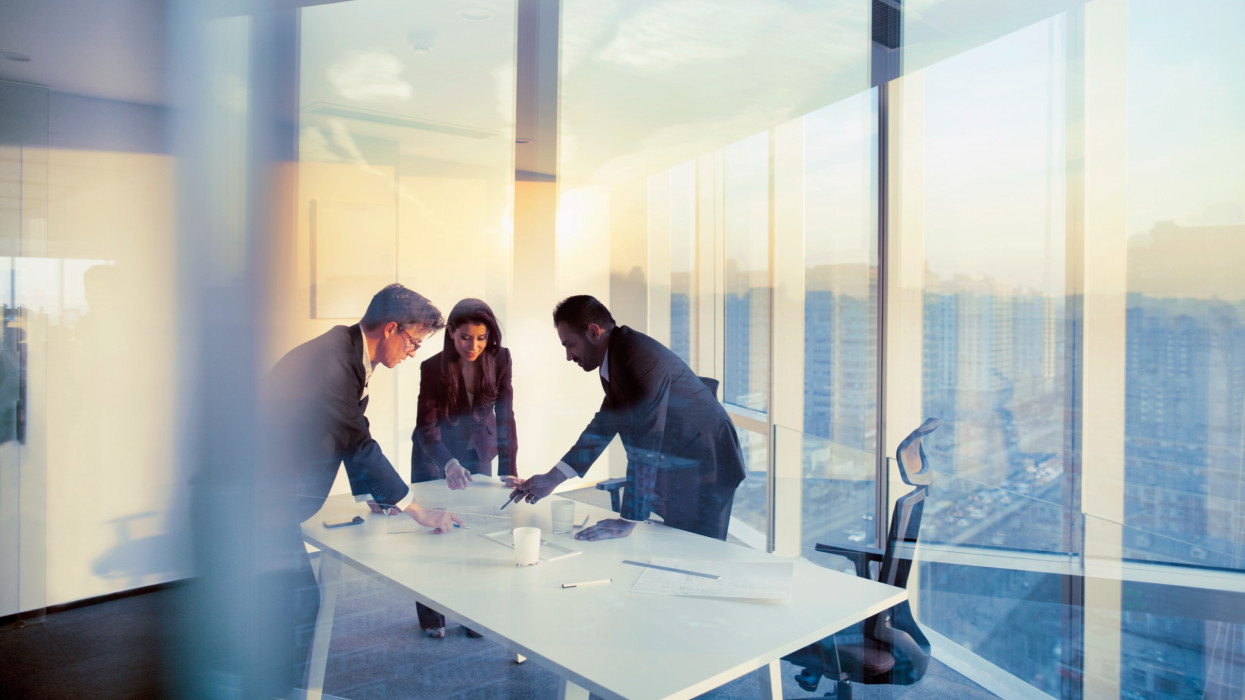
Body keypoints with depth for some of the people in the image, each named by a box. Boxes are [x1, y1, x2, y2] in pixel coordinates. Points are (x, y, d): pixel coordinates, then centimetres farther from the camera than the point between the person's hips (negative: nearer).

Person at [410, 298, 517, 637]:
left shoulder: (500, 360, -16)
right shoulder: (432, 368, -23)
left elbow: (505, 416, -12)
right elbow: (427, 427, -27)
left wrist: (508, 471, -17)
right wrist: (449, 464, -45)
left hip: (477, 454, 2)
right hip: (434, 457, -2)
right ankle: (431, 616, 24)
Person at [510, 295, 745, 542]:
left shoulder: (641, 358, -27)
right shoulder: (615, 356, 4)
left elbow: (645, 444, -30)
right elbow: (605, 424, 13)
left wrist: (628, 521, -28)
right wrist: (553, 477, 9)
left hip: (703, 472, -9)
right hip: (677, 469, 9)